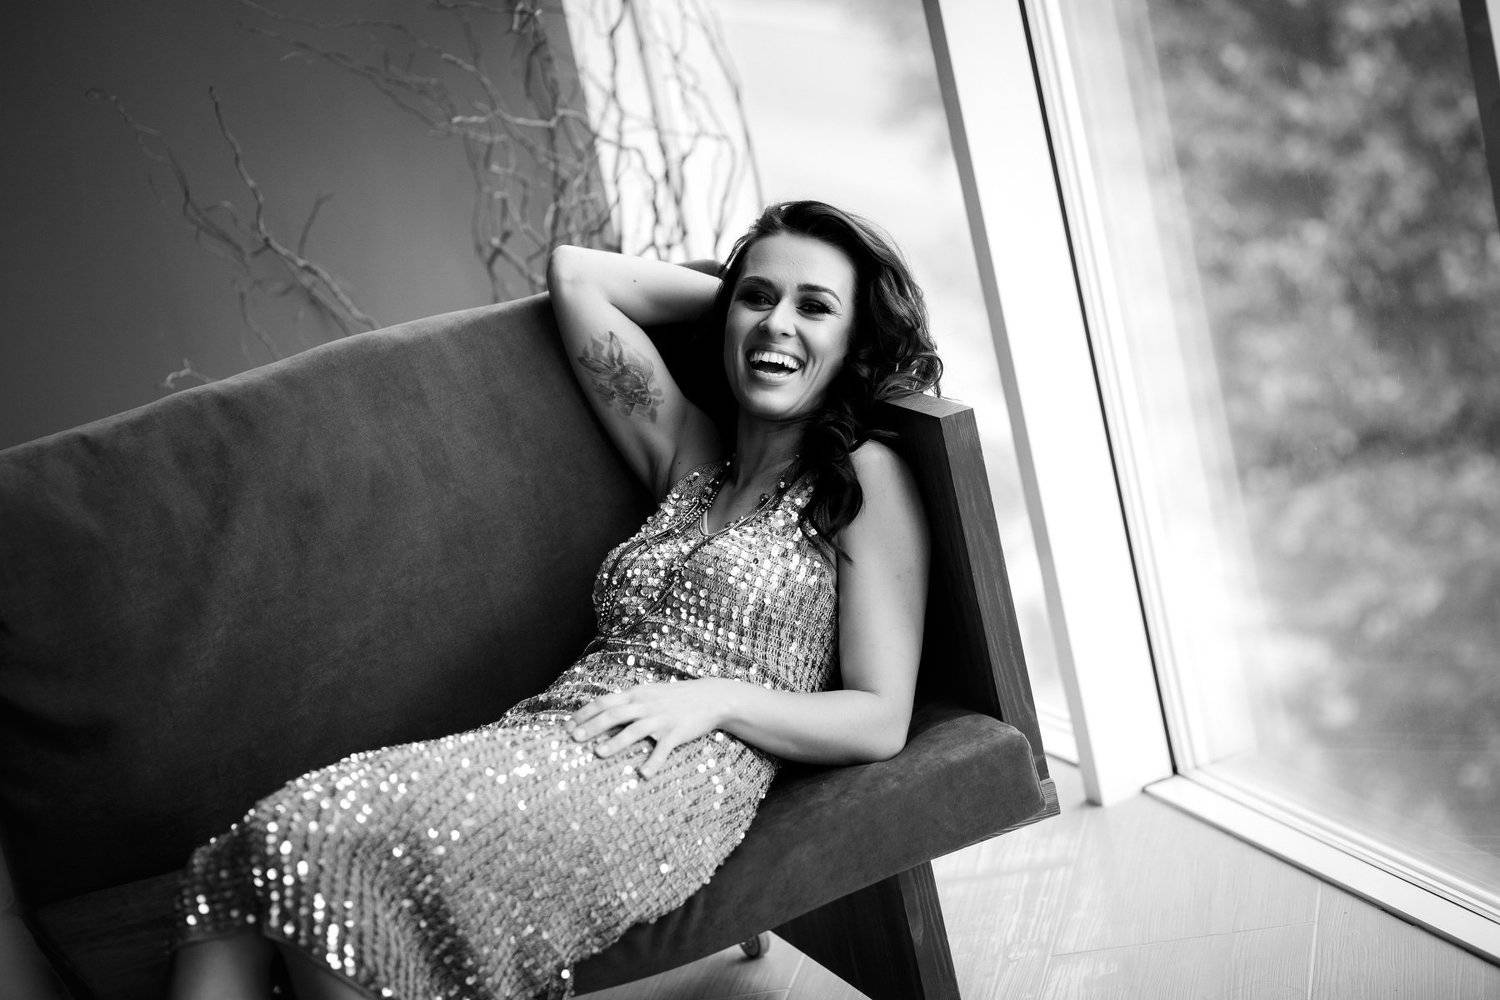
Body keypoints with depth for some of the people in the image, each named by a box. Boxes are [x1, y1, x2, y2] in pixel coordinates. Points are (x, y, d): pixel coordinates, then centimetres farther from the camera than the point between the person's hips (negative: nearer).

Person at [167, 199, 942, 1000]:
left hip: (668, 782, -6)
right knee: (240, 860, -22)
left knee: (319, 840, -30)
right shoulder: (689, 453, 24)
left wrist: (714, 698, -11)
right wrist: (730, 286, 28)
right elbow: (576, 274, 32)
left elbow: (881, 723, 1)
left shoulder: (866, 478, 7)